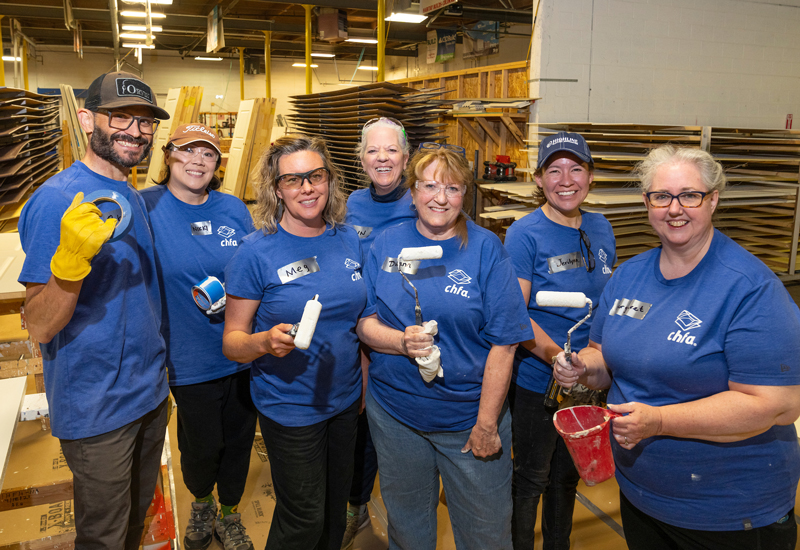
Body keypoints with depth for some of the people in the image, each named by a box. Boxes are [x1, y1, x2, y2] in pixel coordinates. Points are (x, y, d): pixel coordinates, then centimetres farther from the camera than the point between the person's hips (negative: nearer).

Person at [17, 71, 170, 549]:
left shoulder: (135, 198, 5)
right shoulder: (58, 200, -19)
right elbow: (41, 326, -23)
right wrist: (71, 256, -38)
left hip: (150, 392, 7)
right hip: (98, 410, -7)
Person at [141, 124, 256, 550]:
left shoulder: (233, 209, 0)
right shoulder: (145, 208, -9)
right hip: (189, 359, -2)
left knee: (238, 442, 17)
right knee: (201, 448, 13)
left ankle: (230, 516, 45)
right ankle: (201, 503, 48)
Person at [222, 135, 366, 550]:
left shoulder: (349, 239, -2)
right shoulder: (256, 252, -16)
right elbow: (231, 341, -12)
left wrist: (366, 385, 8)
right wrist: (268, 342, -32)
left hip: (345, 400, 5)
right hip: (290, 409, -4)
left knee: (336, 509, 22)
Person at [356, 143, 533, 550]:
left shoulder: (486, 249, -9)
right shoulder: (386, 245, -1)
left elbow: (503, 343, -10)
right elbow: (365, 322, -1)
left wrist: (487, 424, -12)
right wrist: (402, 342, -21)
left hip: (469, 416, -2)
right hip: (394, 413, 2)